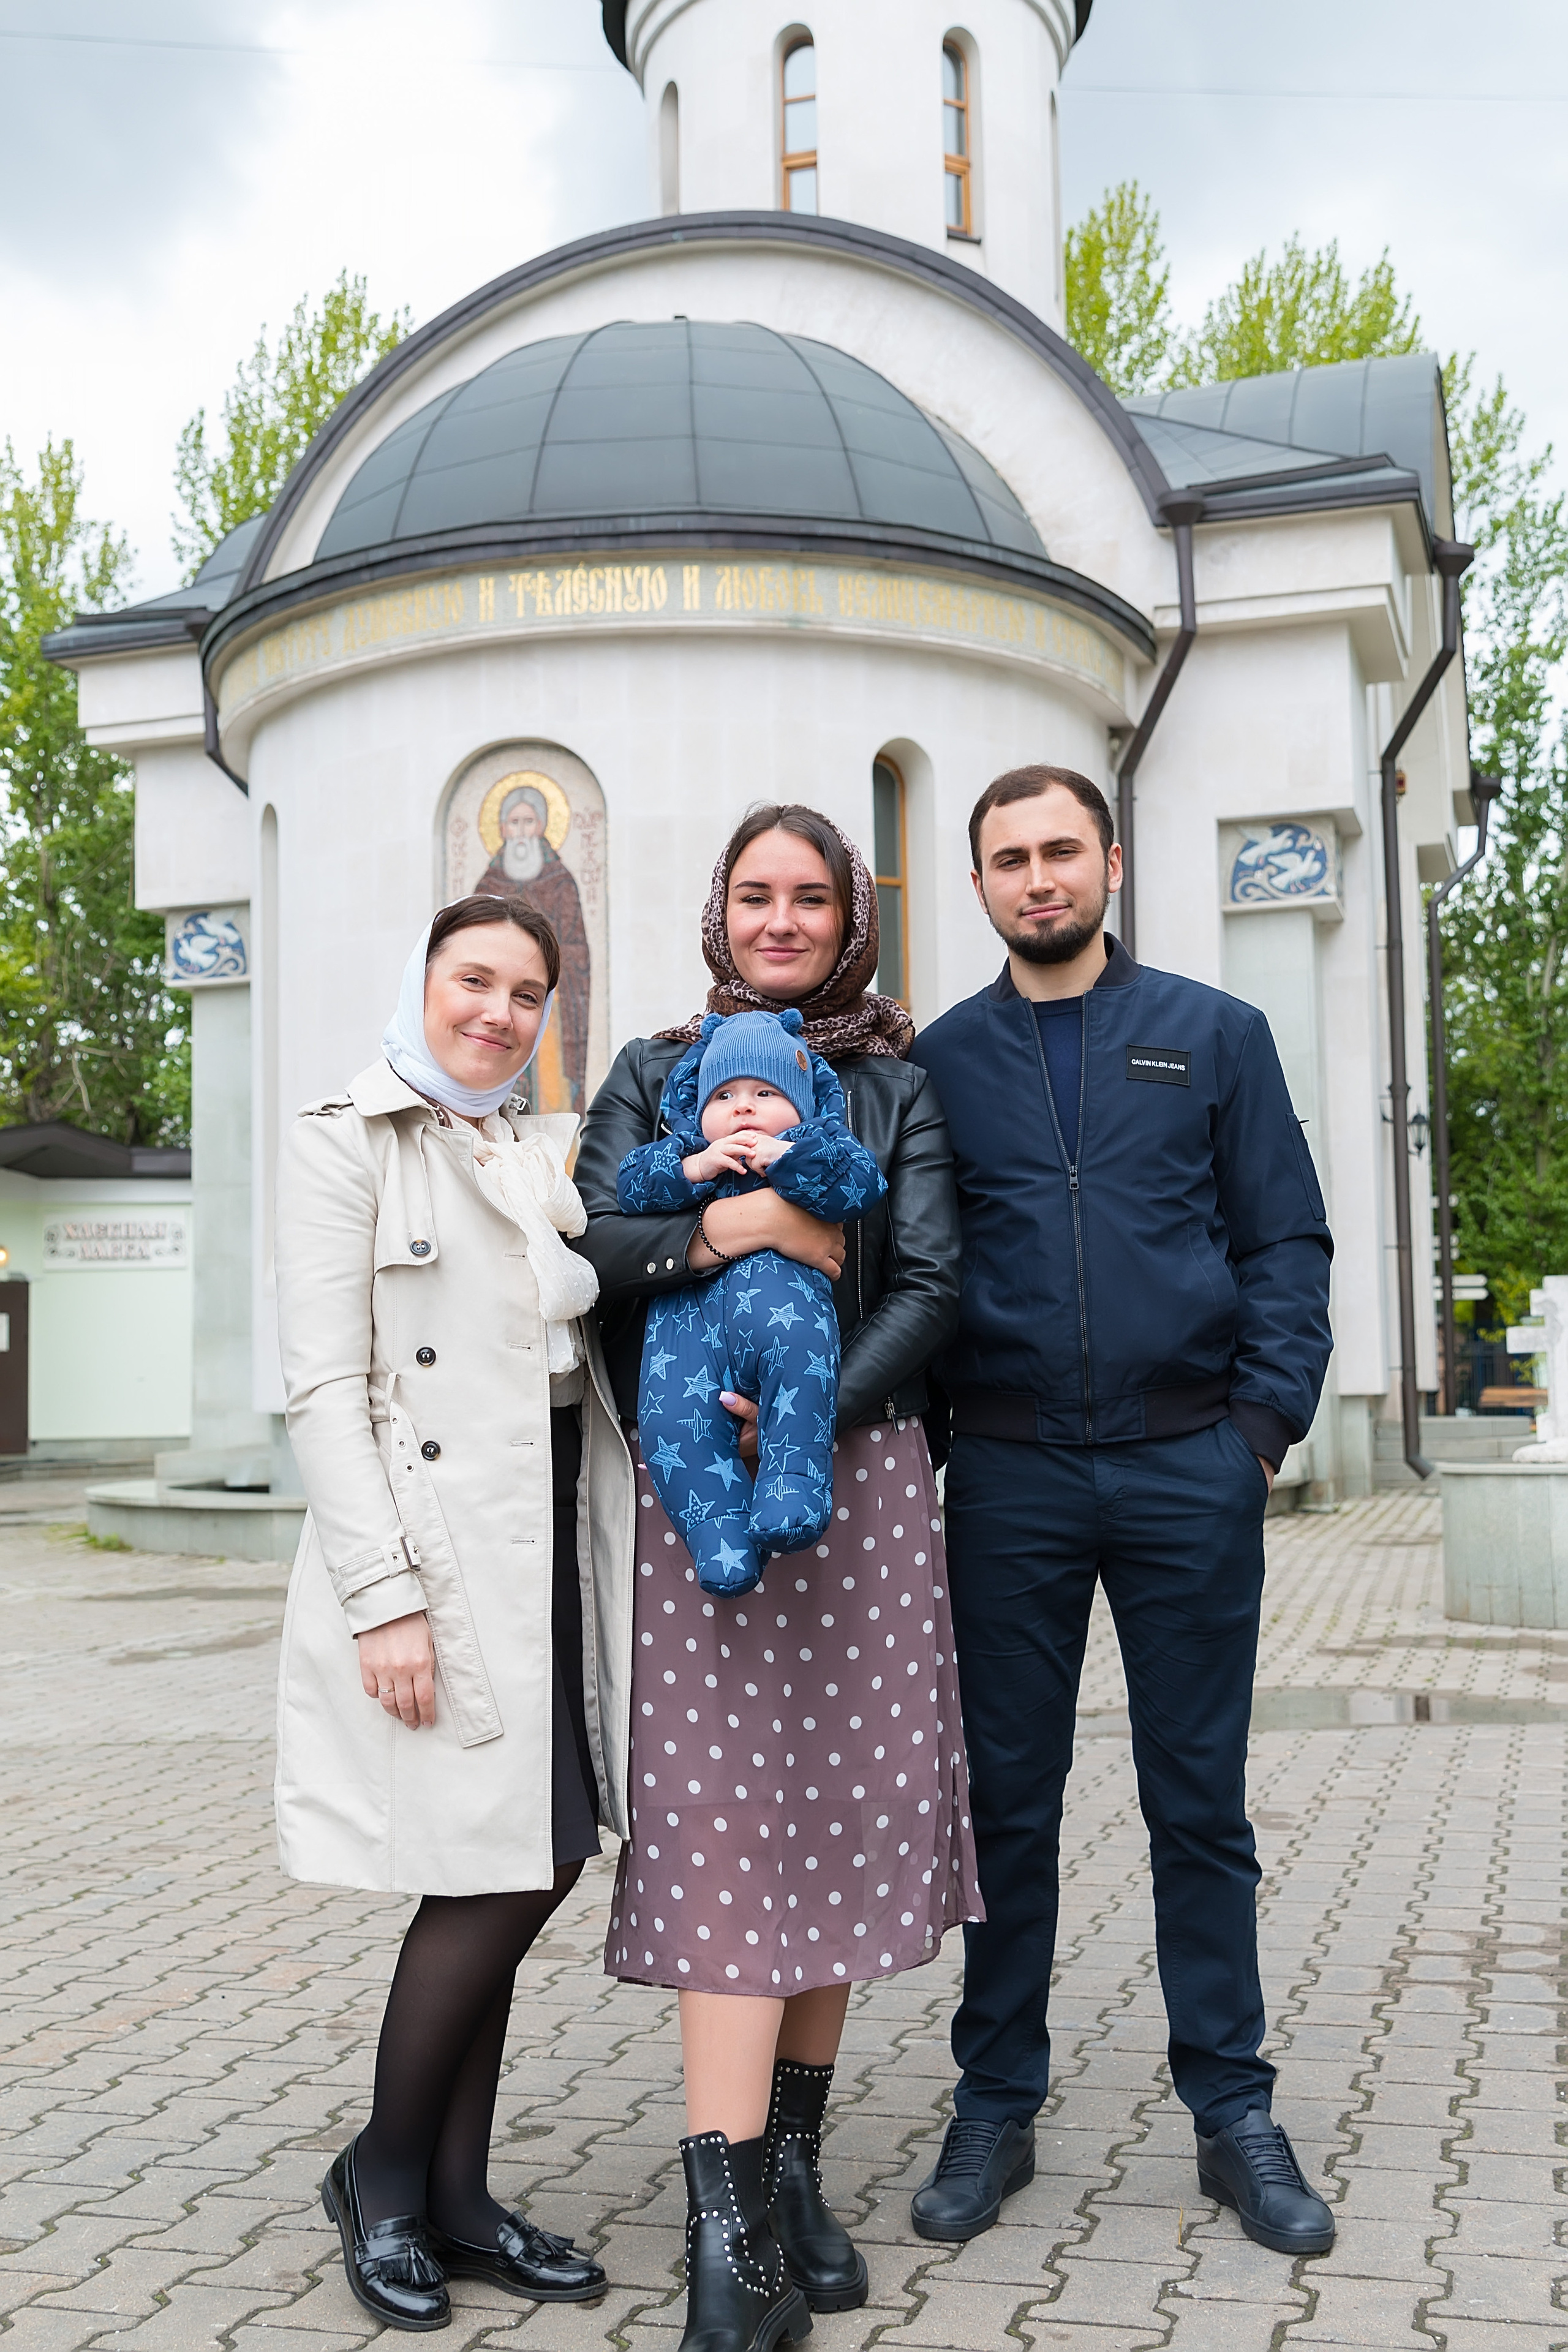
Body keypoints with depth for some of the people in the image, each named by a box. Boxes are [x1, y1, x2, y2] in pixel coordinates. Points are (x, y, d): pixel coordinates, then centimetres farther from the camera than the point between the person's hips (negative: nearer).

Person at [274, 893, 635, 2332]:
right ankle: (382, 2179, 17)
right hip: (431, 1549, -6)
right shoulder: (344, 1145, -3)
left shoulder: (547, 1158, 16)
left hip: (554, 1542, 6)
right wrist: (385, 1595, -17)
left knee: (522, 1878, 8)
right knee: (498, 1882, -5)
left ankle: (455, 2197, 22)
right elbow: (323, 1388, -10)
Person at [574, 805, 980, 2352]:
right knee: (723, 1821, -8)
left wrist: (816, 1409, -14)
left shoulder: (897, 1086, 11)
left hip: (860, 1470, 1)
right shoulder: (653, 1074, 12)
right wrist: (721, 1231, -18)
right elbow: (584, 1249, -1)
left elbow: (929, 1284, 0)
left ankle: (794, 2166, 17)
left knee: (842, 1808, 3)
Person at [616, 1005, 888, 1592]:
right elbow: (631, 1184, 13)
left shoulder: (819, 1148, 23)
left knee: (794, 1344, -37)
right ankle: (719, 1532, -12)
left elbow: (861, 1183, 3)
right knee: (671, 1418, -22)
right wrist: (692, 1168, -1)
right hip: (689, 1312, 2)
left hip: (778, 1286, -2)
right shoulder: (686, 1151, 30)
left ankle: (795, 1479, -29)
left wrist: (787, 1158, -6)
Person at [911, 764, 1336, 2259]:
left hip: (1188, 1469, 0)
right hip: (1008, 1478, 1)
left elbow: (1285, 1240, 4)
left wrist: (1266, 1419, -6)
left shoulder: (1213, 1035, 7)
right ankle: (996, 2107, 20)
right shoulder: (941, 1061, 8)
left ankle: (1232, 2111, 19)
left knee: (1200, 1802, 7)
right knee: (1008, 1803, 8)